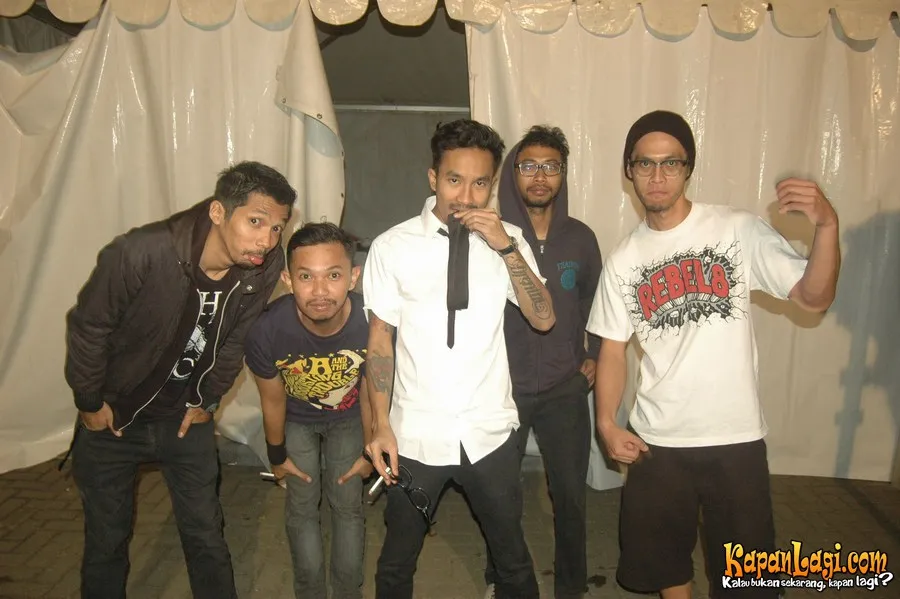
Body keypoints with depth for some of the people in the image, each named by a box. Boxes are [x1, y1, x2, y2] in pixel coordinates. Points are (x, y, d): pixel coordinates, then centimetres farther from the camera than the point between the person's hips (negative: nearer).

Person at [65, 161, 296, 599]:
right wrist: (90, 402, -6)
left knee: (206, 534, 10)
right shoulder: (140, 253, -30)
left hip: (185, 416, 2)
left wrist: (207, 400, 4)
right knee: (106, 539, 14)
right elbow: (87, 327, -15)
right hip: (112, 415, -2)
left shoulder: (265, 269, -19)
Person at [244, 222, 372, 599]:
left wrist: (369, 452, -2)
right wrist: (277, 456, 1)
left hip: (347, 418, 1)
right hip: (296, 419, 0)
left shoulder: (371, 322, -38)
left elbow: (368, 394, -17)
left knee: (347, 505, 10)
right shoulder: (268, 331, -38)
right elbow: (273, 401, -16)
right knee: (302, 507, 8)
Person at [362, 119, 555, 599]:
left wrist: (506, 246, -18)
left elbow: (543, 319, -8)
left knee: (513, 558, 19)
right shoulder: (392, 247, -8)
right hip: (416, 434, -1)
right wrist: (381, 426, -7)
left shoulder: (507, 239, -1)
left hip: (490, 433, 2)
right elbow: (379, 340, -4)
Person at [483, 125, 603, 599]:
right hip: (503, 388, -1)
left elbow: (594, 302, 14)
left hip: (565, 389, 2)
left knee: (570, 494, 10)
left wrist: (595, 356, 8)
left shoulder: (580, 237, 0)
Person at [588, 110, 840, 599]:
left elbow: (813, 298, -11)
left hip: (735, 435, -2)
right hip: (656, 439, 3)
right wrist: (606, 423, -8)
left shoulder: (739, 230, -7)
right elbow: (612, 349, 2)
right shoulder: (623, 259, 1)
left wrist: (827, 225, -27)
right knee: (662, 559, 20)